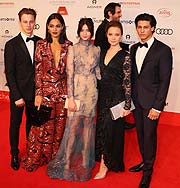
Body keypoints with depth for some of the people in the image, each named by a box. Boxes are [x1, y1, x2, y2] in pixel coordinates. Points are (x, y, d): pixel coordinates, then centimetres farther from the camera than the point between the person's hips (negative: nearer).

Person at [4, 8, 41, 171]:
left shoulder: (40, 42, 0)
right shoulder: (11, 45, -9)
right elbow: (9, 73, -11)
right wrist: (17, 96, -15)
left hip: (35, 92, 3)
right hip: (18, 92, -3)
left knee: (32, 122, 17)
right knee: (16, 123, 11)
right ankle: (15, 155, 29)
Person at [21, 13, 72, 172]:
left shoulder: (68, 45, 3)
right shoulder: (41, 45, -1)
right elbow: (38, 71, -2)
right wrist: (38, 94, -8)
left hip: (63, 91, 2)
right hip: (46, 90, -1)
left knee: (60, 126, 10)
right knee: (43, 126, 4)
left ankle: (56, 157, 29)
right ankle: (35, 158, 23)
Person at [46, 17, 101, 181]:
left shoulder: (96, 50, 8)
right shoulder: (73, 49, -2)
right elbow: (69, 74, -7)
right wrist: (70, 97, -13)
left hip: (92, 91, 3)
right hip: (77, 90, -3)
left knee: (88, 125, 10)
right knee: (73, 126, -3)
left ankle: (85, 160, 24)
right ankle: (68, 162, 11)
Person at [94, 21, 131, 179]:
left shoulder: (125, 56, -9)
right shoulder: (103, 53, 8)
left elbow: (127, 82, -10)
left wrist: (127, 105, -11)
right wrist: (96, 97, 12)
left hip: (116, 97, -6)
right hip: (102, 96, 6)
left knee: (110, 129, 0)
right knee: (102, 128, 13)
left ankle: (104, 166, 14)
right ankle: (106, 161, 31)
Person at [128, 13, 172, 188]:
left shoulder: (163, 50, -10)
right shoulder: (134, 48, 8)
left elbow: (164, 81, -12)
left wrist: (157, 107, -15)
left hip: (151, 102, -5)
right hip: (136, 100, 5)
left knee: (149, 135, 4)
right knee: (140, 133, 16)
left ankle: (148, 171, 22)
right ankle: (145, 162, 36)